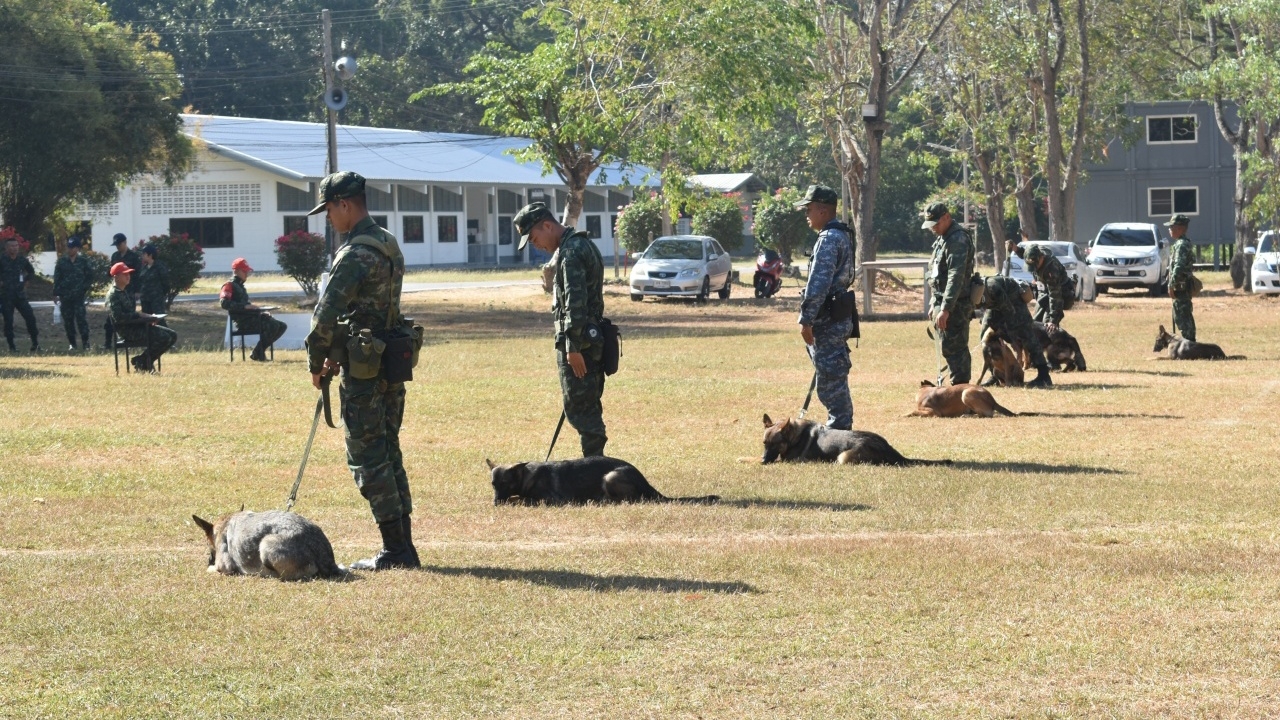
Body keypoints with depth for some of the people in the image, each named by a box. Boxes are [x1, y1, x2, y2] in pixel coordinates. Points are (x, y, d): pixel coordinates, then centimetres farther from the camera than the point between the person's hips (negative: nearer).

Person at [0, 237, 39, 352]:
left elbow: (31, 271, 22)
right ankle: (11, 346, 6)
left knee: (30, 317, -3)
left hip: (20, 294, 3)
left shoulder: (22, 259, 5)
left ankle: (35, 343, 8)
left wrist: (25, 280, 10)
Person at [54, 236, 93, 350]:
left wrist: (85, 289, -1)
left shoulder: (83, 261, 2)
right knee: (68, 320, 5)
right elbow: (56, 278, 6)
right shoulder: (62, 261, 6)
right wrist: (56, 294, 2)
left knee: (81, 318, -12)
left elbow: (90, 276, 8)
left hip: (79, 295, -2)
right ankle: (71, 343, 14)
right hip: (65, 296, 2)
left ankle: (85, 343, -11)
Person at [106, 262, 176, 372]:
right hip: (127, 331, -10)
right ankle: (141, 362, -7)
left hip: (137, 325, 10)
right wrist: (138, 315, -21)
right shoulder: (113, 295, -10)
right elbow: (118, 317, -22)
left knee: (172, 336, 2)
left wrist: (147, 317, 5)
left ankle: (147, 362, 4)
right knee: (163, 338, -24)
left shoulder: (127, 292, 19)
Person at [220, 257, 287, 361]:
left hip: (251, 318, 9)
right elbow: (225, 303, -21)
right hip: (243, 322, -9)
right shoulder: (229, 285, -4)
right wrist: (245, 306, -25)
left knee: (282, 326, 2)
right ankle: (257, 353, -16)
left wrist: (261, 312, 14)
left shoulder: (240, 286, 25)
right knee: (273, 326, -26)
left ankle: (260, 351, -1)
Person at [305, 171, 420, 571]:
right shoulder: (389, 246, 13)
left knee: (368, 459, -3)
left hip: (363, 372, -9)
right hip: (392, 366, 9)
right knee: (388, 455, 14)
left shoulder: (356, 254, -18)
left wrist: (317, 362, -4)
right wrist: (336, 354, 14)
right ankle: (403, 548, 15)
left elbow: (326, 315, -19)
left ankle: (394, 550, -4)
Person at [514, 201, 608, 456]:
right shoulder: (584, 244, 17)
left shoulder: (570, 251, -16)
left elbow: (575, 301, -23)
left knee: (579, 408, -8)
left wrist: (573, 347, -23)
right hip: (593, 338, 10)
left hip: (579, 341, -10)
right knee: (588, 407, 14)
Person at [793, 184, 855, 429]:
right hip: (840, 317, 10)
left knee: (830, 380, -7)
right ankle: (840, 427, 21)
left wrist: (806, 320, -19)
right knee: (835, 377, 15)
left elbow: (818, 284, -22)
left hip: (828, 320, -10)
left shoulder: (829, 239, -17)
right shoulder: (843, 235, 16)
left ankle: (839, 430, -5)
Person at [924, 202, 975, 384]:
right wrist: (935, 305, 23)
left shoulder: (957, 240, -16)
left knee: (953, 350, -10)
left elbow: (955, 277, -23)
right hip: (943, 304, 10)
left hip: (955, 306, -10)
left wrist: (945, 309, -28)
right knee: (957, 350, 13)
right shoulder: (942, 239, 16)